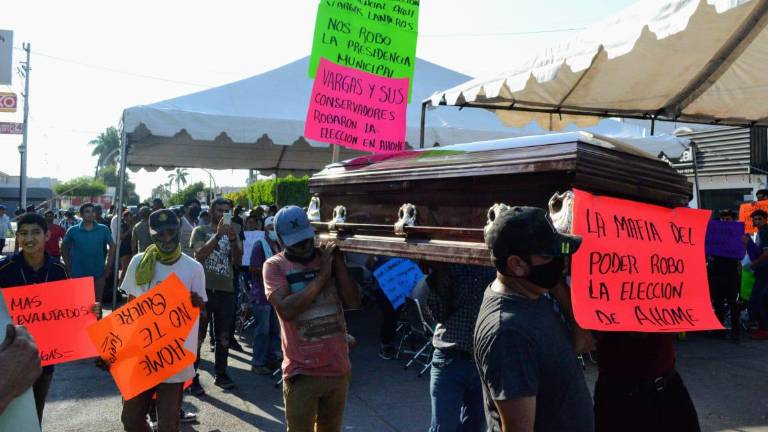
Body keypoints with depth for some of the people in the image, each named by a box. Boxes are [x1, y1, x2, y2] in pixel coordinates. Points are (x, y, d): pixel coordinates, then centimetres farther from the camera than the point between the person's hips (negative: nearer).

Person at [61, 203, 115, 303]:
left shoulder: (103, 229, -1)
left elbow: (112, 246, 6)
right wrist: (68, 266, 4)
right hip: (78, 273, 0)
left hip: (98, 272, 1)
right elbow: (64, 247, 10)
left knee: (97, 302, 11)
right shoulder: (73, 230, -2)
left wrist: (109, 266, 0)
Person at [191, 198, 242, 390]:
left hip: (226, 290, 4)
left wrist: (233, 239, -20)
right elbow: (199, 255, -13)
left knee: (224, 336, 11)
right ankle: (192, 376, 8)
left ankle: (221, 374, 22)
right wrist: (218, 234, -22)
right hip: (204, 289, -4)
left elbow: (237, 259, -2)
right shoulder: (201, 231, 3)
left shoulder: (232, 233, 12)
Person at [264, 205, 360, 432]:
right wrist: (322, 275, -17)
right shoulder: (275, 265, -5)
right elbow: (286, 310, -21)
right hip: (302, 371, -4)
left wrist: (337, 259, -9)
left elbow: (353, 301, -4)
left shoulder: (327, 257, 5)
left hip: (338, 367, 4)